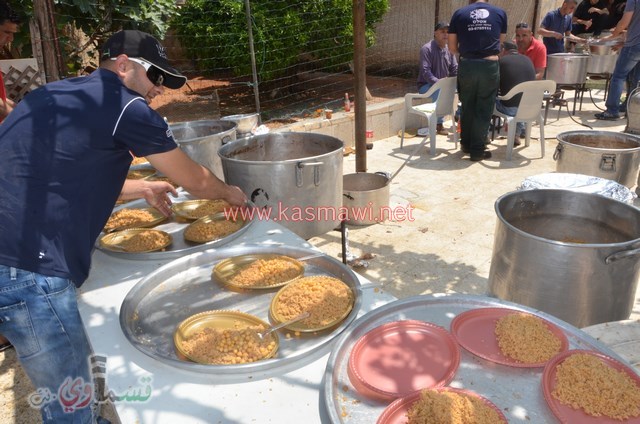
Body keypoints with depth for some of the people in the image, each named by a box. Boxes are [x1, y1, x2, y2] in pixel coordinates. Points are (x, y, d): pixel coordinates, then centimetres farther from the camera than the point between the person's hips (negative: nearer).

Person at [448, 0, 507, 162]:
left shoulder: (459, 13, 6)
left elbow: (452, 47, 7)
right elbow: (500, 41, 19)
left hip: (467, 65, 1)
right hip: (490, 66, 0)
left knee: (467, 107, 16)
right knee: (484, 110, 7)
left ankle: (466, 144, 29)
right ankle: (478, 150, 12)